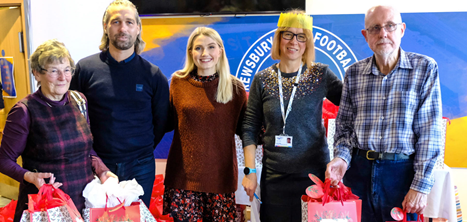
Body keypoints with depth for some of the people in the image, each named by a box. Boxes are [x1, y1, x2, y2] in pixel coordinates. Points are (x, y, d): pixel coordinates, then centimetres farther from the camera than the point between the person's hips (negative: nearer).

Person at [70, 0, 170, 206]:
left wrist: (142, 151, 5)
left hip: (140, 168, 1)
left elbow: (161, 121, 6)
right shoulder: (85, 68, -4)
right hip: (97, 166, 0)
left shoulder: (153, 74, -3)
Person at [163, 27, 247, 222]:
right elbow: (170, 122, 14)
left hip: (220, 174, 0)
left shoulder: (235, 87, 3)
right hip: (184, 174, 1)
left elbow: (243, 127, 7)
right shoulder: (178, 82, 5)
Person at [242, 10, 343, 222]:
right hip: (274, 178, 1)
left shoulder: (321, 75, 0)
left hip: (314, 174, 0)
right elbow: (250, 128, 3)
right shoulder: (262, 79, 2)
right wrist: (250, 170, -2)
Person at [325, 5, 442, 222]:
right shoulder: (354, 73, 5)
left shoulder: (425, 68, -3)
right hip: (359, 171, 2)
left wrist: (420, 186, -10)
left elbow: (430, 131, -6)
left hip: (403, 172, -2)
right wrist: (342, 157, -8)